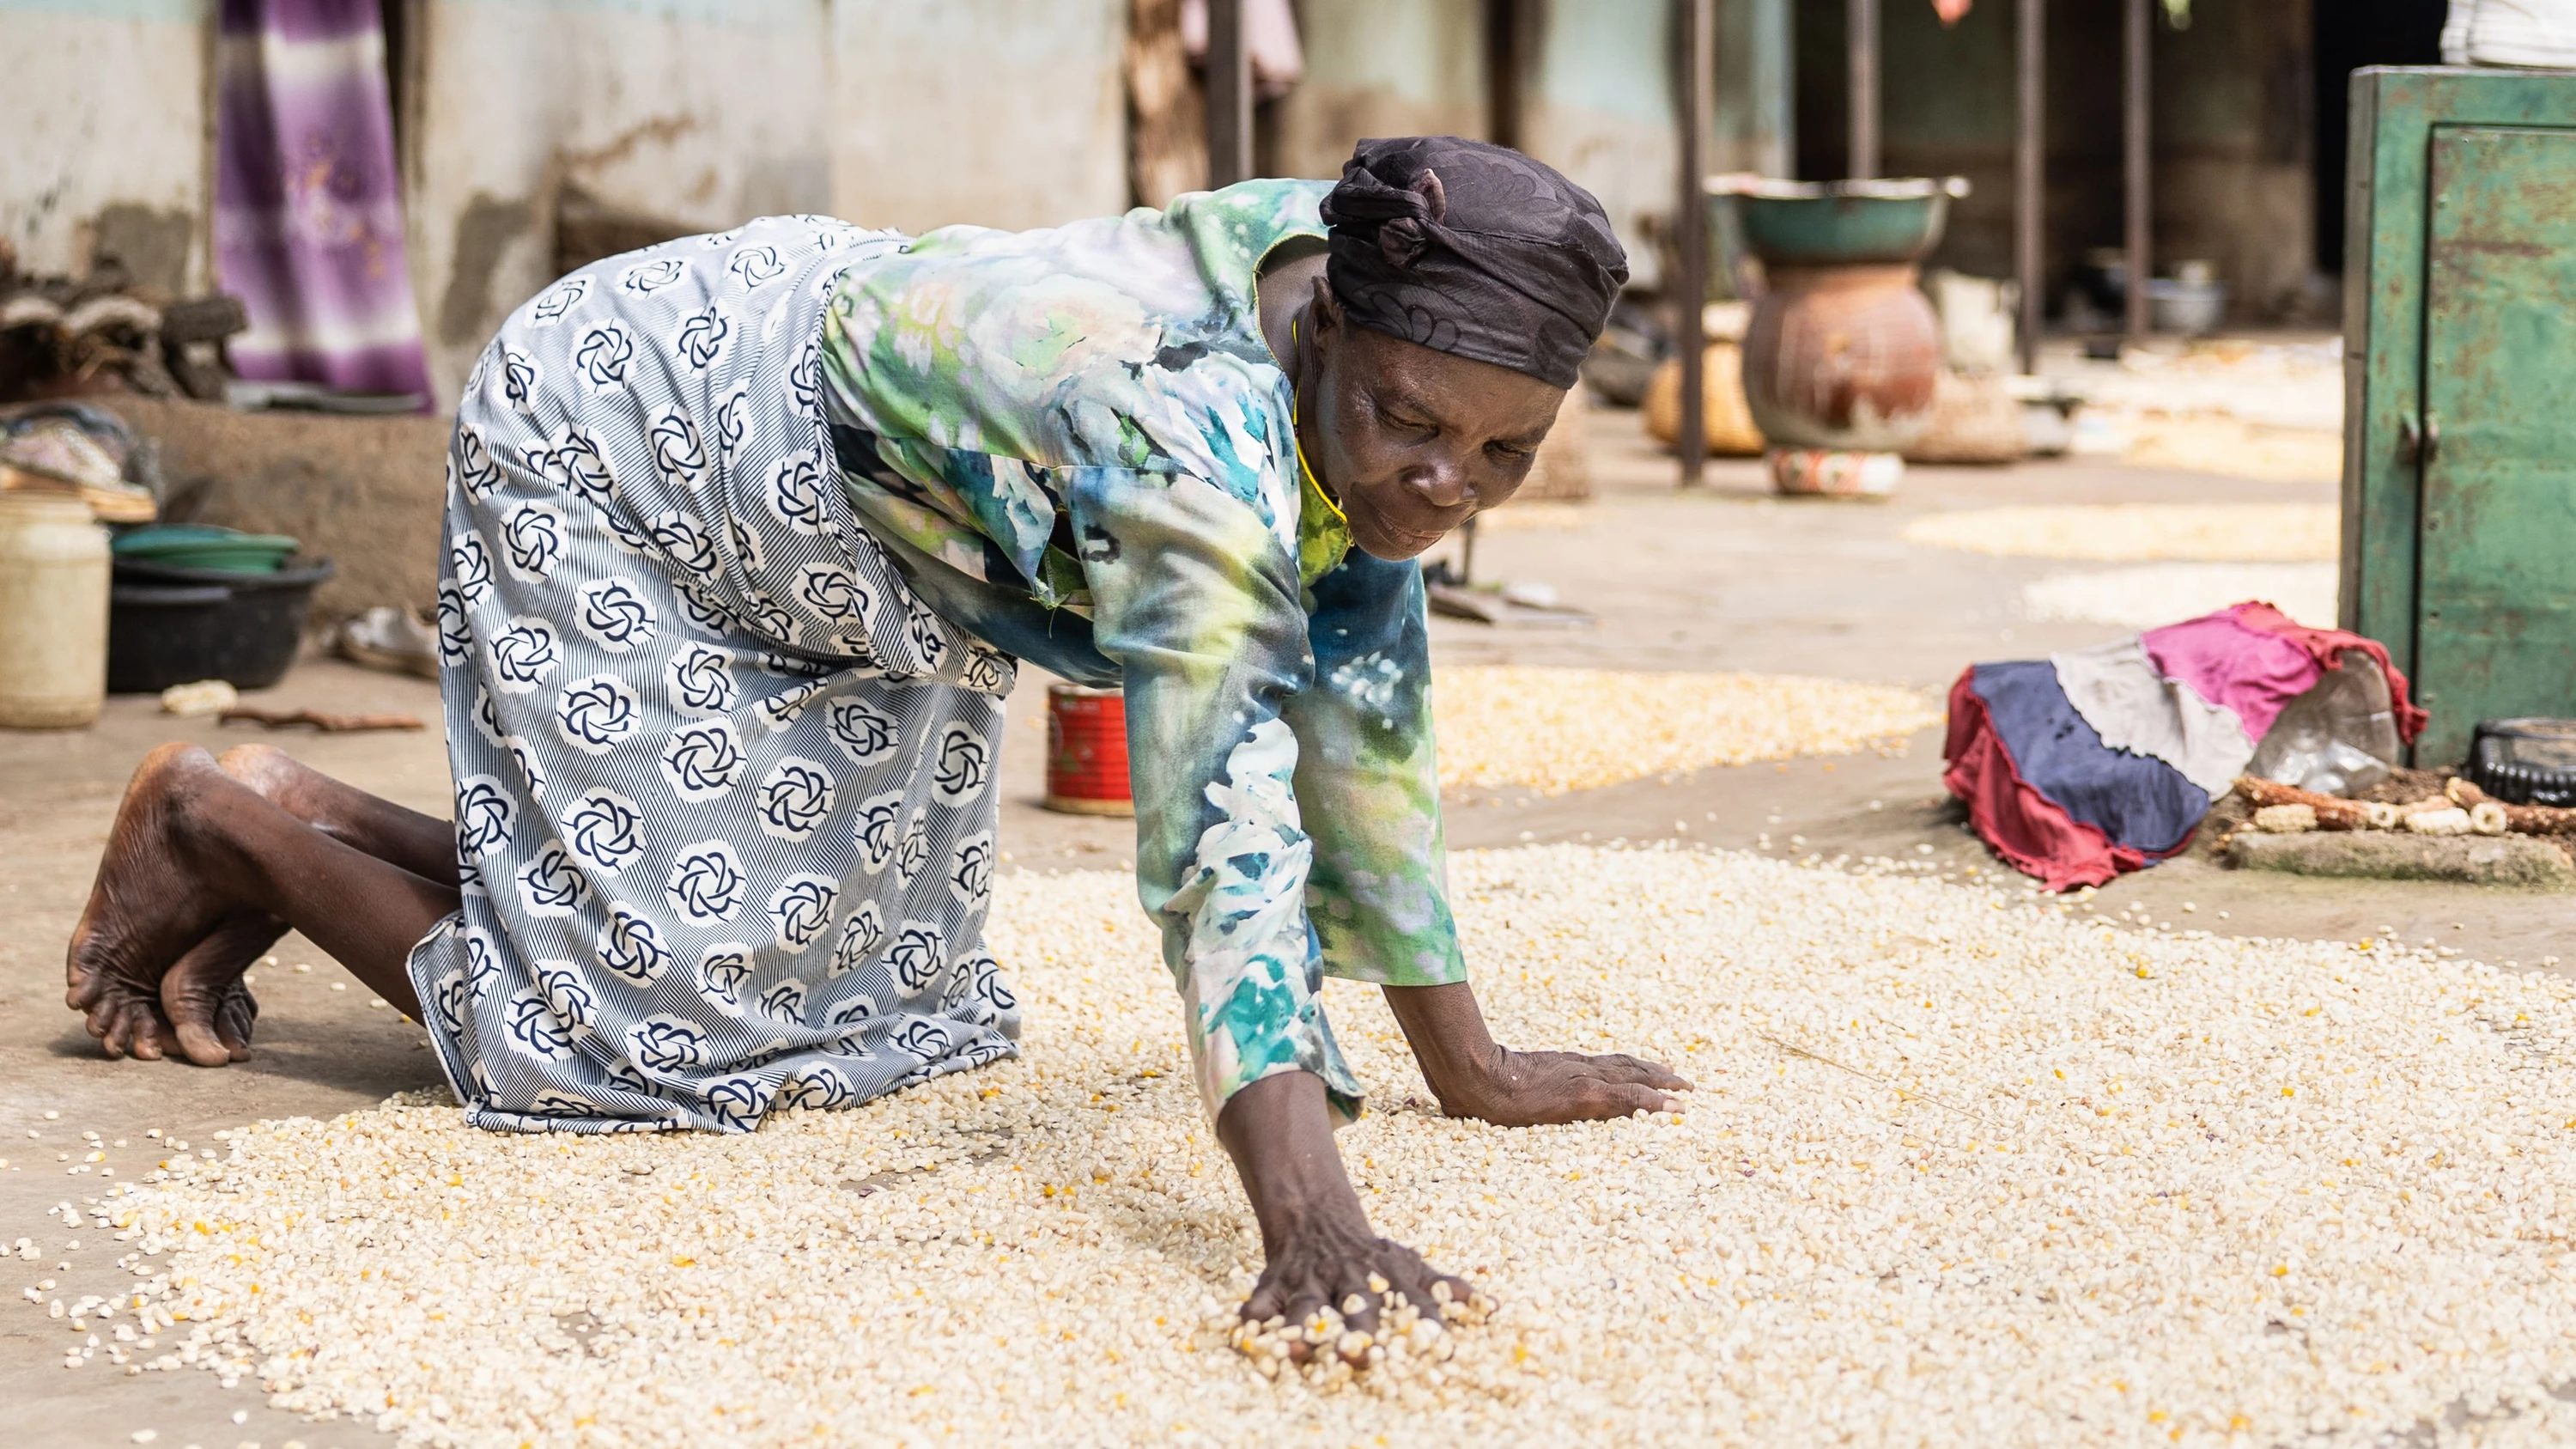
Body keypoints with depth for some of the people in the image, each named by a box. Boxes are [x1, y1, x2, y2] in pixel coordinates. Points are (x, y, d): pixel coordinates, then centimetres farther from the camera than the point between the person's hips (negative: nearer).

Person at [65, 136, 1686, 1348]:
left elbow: (1366, 704, -7)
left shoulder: (1364, 307, -16)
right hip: (613, 444, -8)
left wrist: (1471, 1065, -6)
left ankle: (323, 825, 25)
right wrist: (1311, 1225, -59)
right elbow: (1219, 822, -50)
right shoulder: (1197, 427, -40)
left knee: (875, 993, 12)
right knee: (622, 1007, -7)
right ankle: (234, 822, 16)